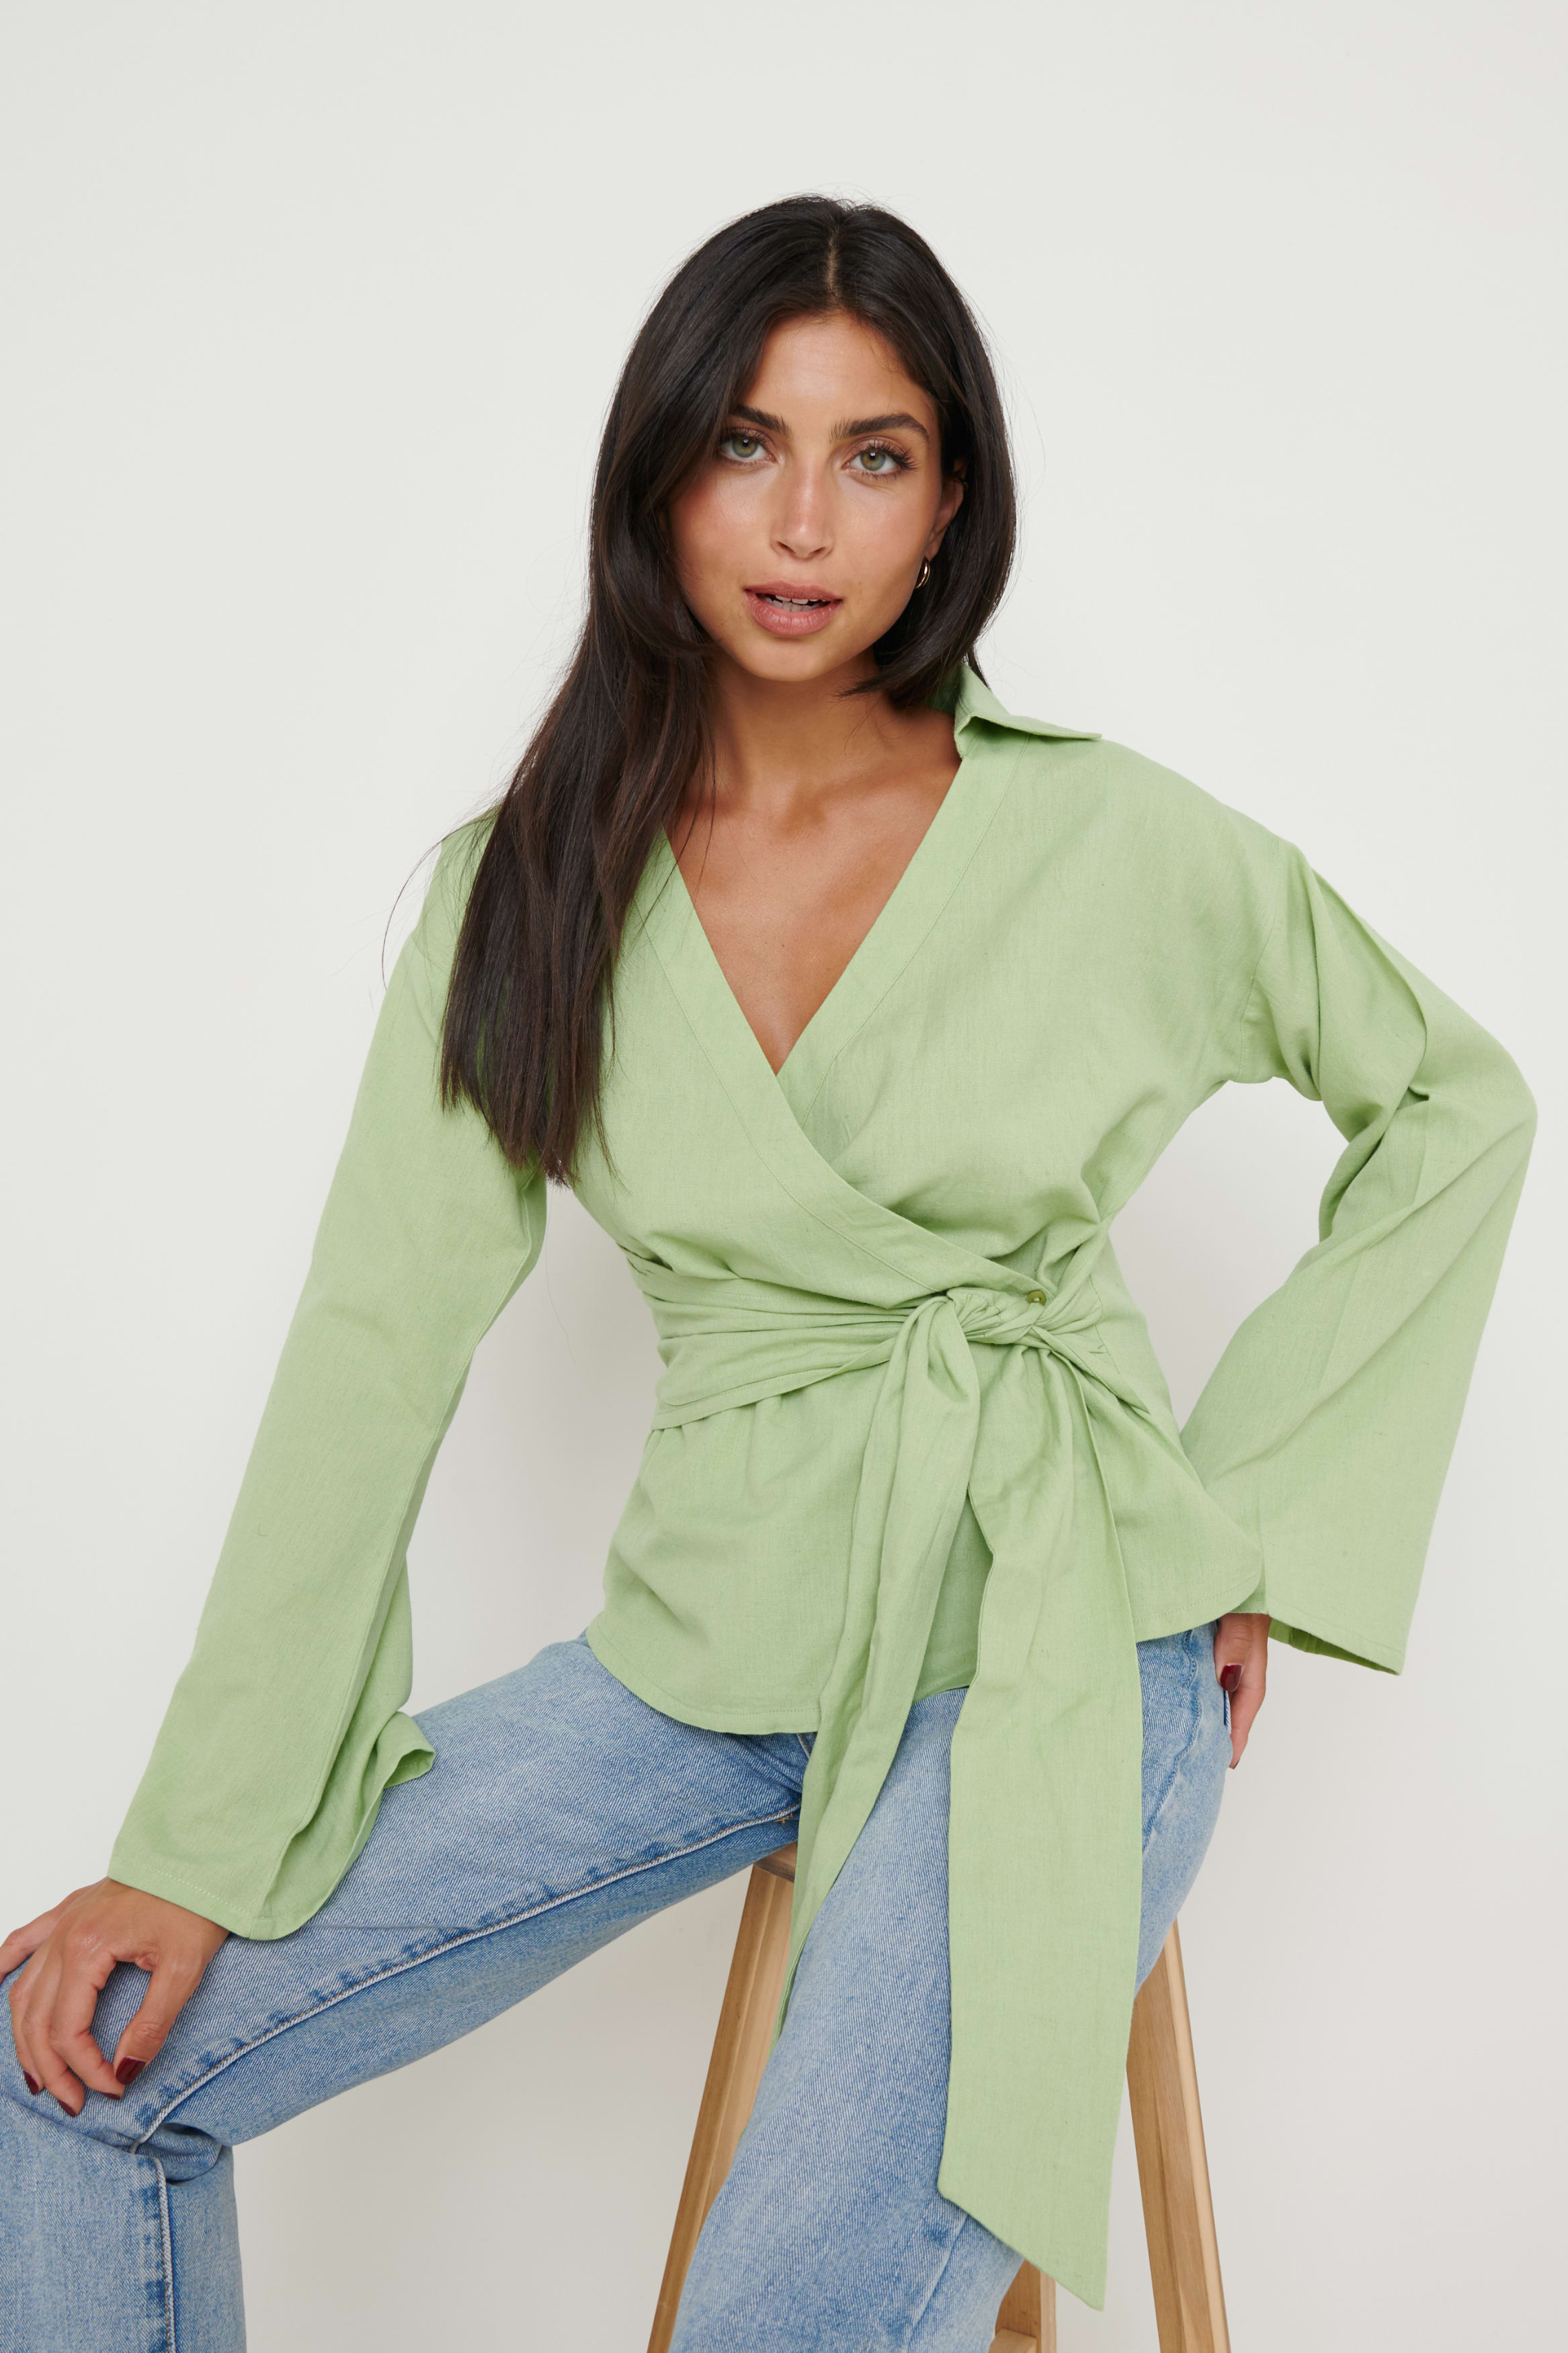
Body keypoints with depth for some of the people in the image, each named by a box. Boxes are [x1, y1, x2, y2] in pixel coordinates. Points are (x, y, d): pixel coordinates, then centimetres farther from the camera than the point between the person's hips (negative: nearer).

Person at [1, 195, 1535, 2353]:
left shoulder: (1121, 846, -6)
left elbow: (1453, 1105, 9)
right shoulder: (531, 884, 0)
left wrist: (1266, 1515, 2)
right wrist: (191, 1855, -7)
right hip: (708, 1658, 3)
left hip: (1054, 1653, -2)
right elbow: (378, 1344, -3)